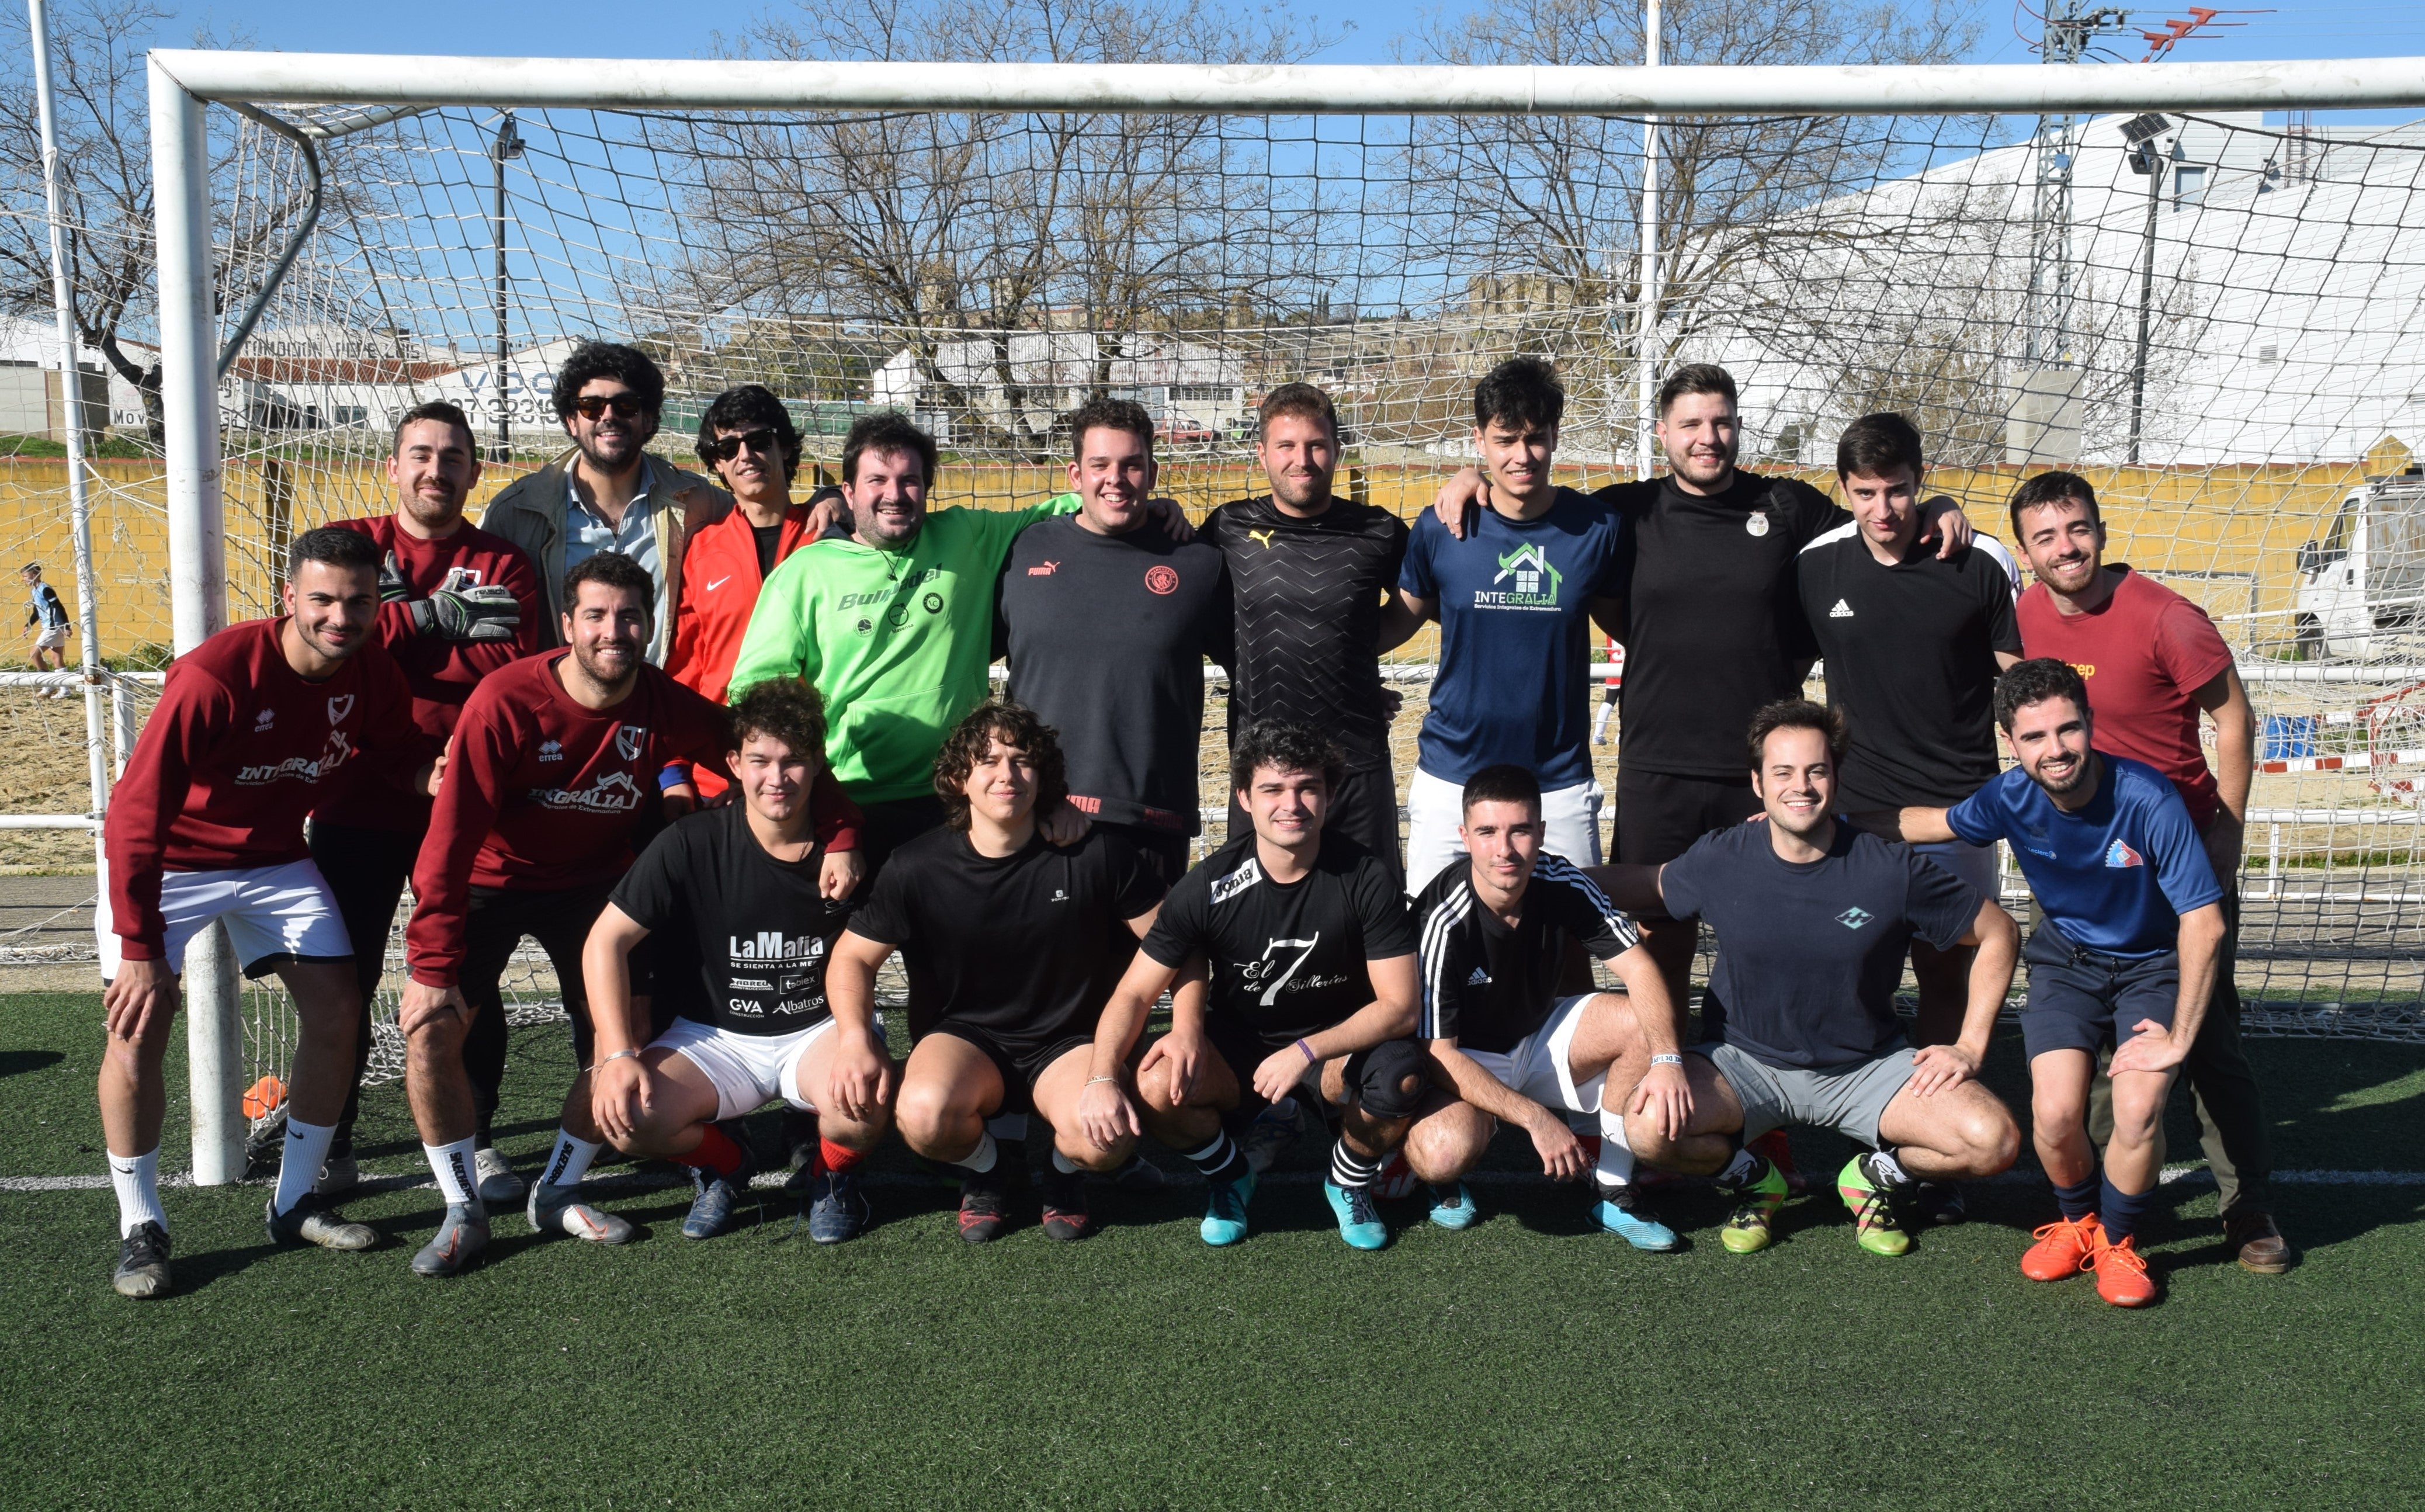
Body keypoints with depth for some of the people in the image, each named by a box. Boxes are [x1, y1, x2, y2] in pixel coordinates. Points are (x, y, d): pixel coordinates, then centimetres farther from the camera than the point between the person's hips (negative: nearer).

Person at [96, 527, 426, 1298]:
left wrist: (433, 775, -22)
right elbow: (137, 814, -28)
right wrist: (141, 948, -27)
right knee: (138, 1025, -14)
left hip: (275, 857, 5)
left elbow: (390, 750, 3)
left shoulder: (373, 676, -16)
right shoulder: (214, 677, -32)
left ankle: (295, 1204, 14)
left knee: (336, 1011, -2)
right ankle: (141, 1228, 2)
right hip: (167, 858, -5)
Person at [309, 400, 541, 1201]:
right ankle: (330, 1144, 21)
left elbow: (513, 669, -13)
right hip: (356, 800, 0)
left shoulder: (504, 565, 4)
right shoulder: (346, 544, 7)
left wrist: (384, 640, -12)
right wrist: (433, 616, -16)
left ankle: (473, 1141, 19)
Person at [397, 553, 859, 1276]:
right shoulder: (505, 702, -27)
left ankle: (558, 1195, 20)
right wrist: (433, 964, -29)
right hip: (492, 878, -2)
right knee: (430, 1025, -17)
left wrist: (838, 839, -22)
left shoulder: (669, 706, -18)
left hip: (593, 881, 3)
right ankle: (463, 1211, 0)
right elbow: (452, 838, -26)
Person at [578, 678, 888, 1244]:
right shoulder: (693, 844, -10)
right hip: (716, 1037, 1)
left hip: (820, 1030, -1)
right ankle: (723, 1160, 10)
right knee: (617, 1117, -24)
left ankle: (833, 1174, 4)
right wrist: (618, 1055, -16)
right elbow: (607, 940, -8)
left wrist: (859, 1037, -19)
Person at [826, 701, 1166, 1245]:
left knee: (1106, 1141, -32)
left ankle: (1065, 1166, 9)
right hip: (964, 1038, 1)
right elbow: (852, 958, 1)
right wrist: (855, 1040, -18)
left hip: (1071, 1041, 0)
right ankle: (982, 1166, 5)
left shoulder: (1097, 852, -11)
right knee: (924, 1115, -34)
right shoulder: (917, 868, -8)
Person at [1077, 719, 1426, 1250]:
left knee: (1399, 1075, -34)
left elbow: (1399, 1005, -18)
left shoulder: (1367, 880, -17)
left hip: (1339, 1040, 0)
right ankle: (1228, 1176, 6)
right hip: (1238, 1042, 1)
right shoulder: (1210, 886, -14)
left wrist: (1306, 1052, -30)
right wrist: (1102, 1079, -29)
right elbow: (1134, 993, -11)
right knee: (1157, 1085, -30)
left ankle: (1349, 1183, 2)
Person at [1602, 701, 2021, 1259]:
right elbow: (1638, 885, 11)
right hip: (1747, 1062, 0)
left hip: (1866, 1067, 0)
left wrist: (1970, 1046, -5)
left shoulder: (1892, 869, -12)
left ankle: (1873, 1175, 11)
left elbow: (1999, 934, 0)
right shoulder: (1720, 860, -9)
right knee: (1650, 1131, -28)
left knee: (1994, 1143, -23)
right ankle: (1753, 1178, 8)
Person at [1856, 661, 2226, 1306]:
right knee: (2055, 1115, -19)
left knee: (2137, 1112, -25)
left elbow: (2204, 923, -22)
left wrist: (2179, 1038, -21)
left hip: (2153, 966, -2)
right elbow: (1930, 822, 6)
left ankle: (2118, 1240, 6)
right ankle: (2078, 1221, 16)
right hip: (2067, 961, 2)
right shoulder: (2012, 798, -17)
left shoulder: (2146, 799, -27)